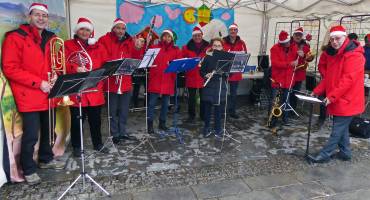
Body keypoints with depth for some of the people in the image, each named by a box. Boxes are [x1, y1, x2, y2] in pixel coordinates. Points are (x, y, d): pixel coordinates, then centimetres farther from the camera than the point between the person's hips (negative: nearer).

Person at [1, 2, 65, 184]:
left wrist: (55, 76, -3)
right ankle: (28, 169, 17)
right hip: (29, 96, -6)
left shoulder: (50, 38, 12)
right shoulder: (15, 37, -8)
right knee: (31, 135, -2)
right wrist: (38, 83, -19)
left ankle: (46, 159, 36)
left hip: (48, 94, 6)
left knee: (48, 130, 16)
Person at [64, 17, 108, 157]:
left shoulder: (98, 47, 14)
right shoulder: (68, 45, 4)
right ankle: (76, 147, 19)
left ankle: (98, 144, 27)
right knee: (76, 119, 3)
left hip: (95, 90, 3)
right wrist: (75, 68, -23)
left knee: (95, 118, 11)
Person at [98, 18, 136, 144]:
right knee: (113, 110, 5)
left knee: (124, 110, 13)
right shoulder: (105, 40, -2)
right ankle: (115, 134, 17)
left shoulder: (129, 42, 12)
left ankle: (122, 132, 26)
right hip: (112, 81, -4)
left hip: (126, 81, 4)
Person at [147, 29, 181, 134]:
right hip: (155, 79, -2)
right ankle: (150, 124, 6)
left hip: (168, 80, 2)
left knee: (165, 103, 10)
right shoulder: (154, 47, 7)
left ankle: (162, 123, 24)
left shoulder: (176, 50, 10)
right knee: (152, 102, -3)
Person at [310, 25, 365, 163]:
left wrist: (331, 97, -24)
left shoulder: (353, 55, -17)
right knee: (342, 127, 17)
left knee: (338, 129, -2)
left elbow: (348, 79, -24)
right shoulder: (334, 54, 12)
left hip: (346, 100, -9)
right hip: (337, 99, 9)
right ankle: (345, 153, 29)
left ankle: (325, 155, 3)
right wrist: (317, 91, 4)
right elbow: (328, 77, 14)